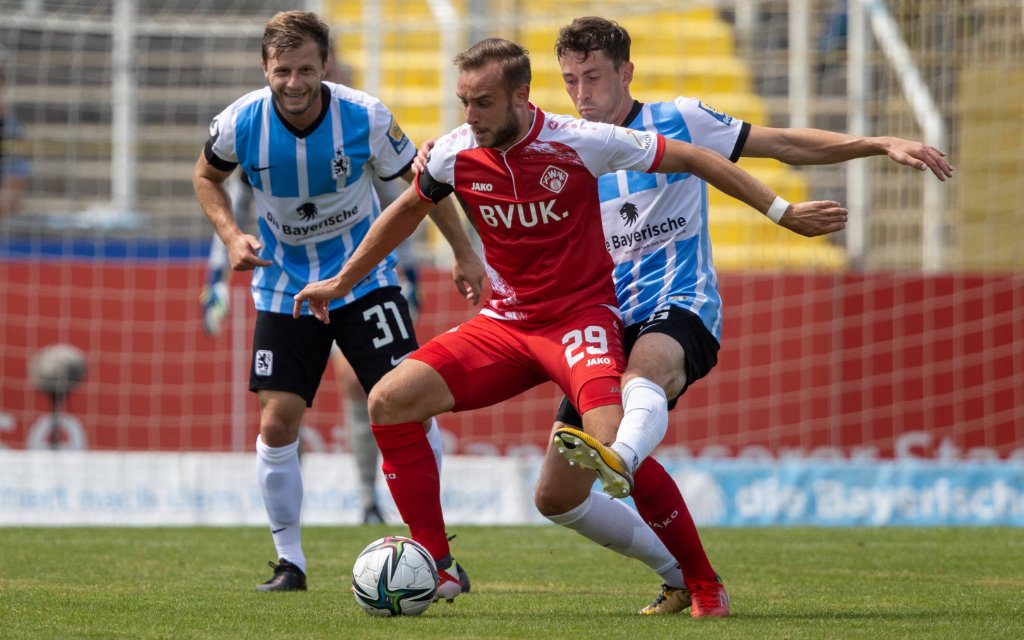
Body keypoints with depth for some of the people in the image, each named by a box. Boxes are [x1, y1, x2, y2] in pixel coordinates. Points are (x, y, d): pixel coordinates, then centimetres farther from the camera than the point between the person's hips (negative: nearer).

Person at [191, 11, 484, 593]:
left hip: (364, 277, -1)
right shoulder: (241, 124, -16)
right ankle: (289, 561, 9)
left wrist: (465, 254, 2)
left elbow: (421, 182, -1)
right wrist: (232, 235, -10)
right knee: (277, 421, -8)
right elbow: (207, 177, 7)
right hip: (285, 288, 1)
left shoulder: (366, 118, -19)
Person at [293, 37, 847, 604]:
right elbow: (408, 209, 18)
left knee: (616, 443, -31)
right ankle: (436, 570, -3)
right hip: (504, 321, 5)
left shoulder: (579, 142, -16)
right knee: (387, 402, -13)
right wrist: (343, 281, 26)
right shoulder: (457, 153, -5)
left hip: (580, 316, -5)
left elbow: (690, 158, -6)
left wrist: (784, 211, -4)